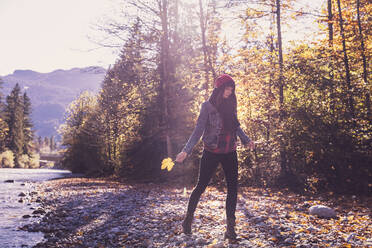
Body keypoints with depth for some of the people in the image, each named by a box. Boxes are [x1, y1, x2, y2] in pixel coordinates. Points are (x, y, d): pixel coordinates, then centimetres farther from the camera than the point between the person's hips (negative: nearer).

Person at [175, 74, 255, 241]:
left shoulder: (230, 105, 7)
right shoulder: (207, 106, -7)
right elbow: (198, 130, -10)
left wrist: (246, 140, 17)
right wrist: (186, 150, -17)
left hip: (229, 153, 5)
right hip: (211, 153, -4)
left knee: (233, 188, -1)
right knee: (201, 186, 4)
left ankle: (230, 228, 5)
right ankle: (188, 218, 24)